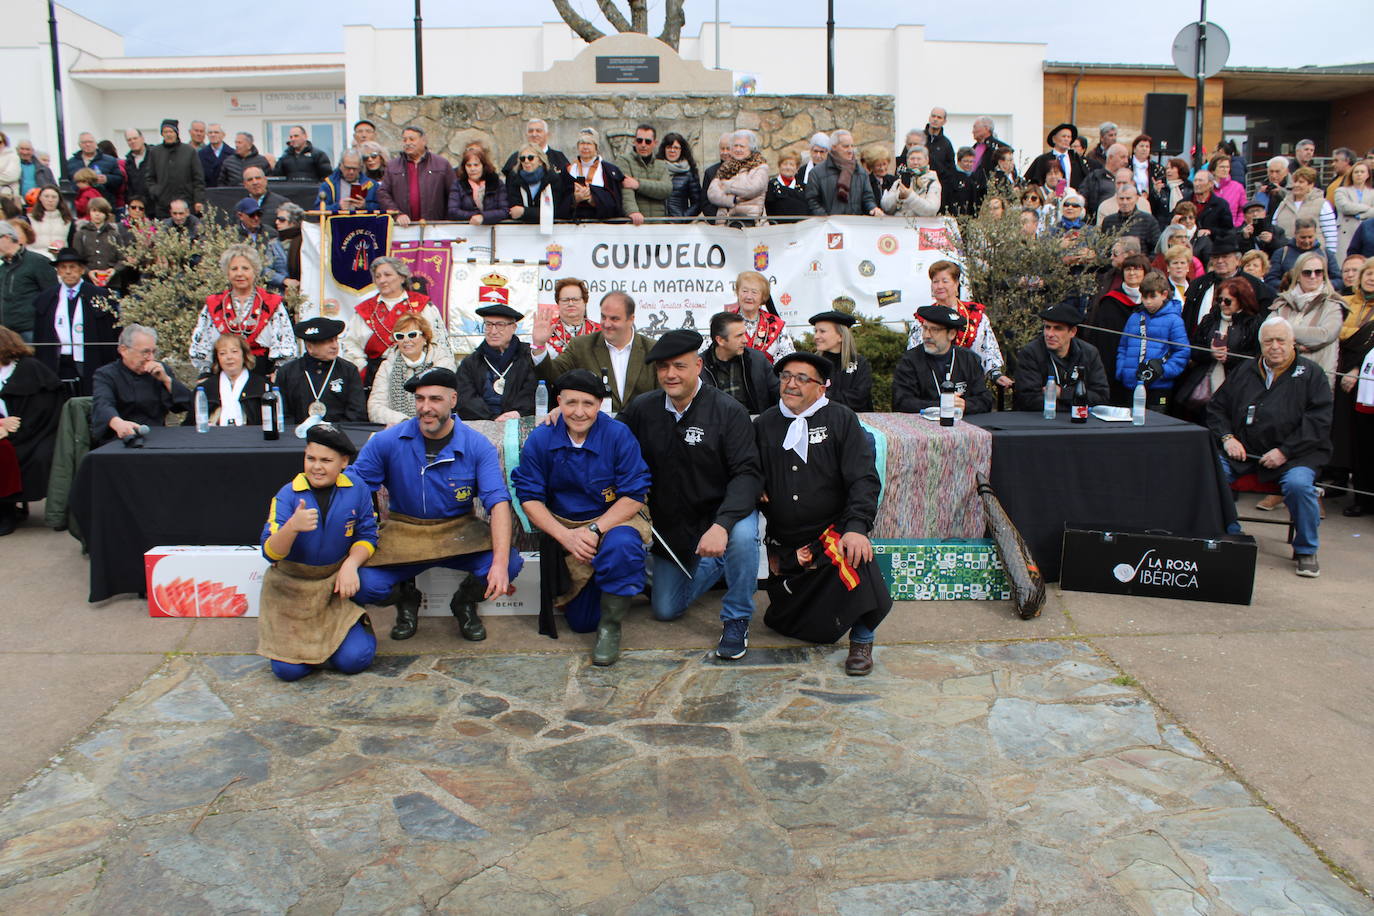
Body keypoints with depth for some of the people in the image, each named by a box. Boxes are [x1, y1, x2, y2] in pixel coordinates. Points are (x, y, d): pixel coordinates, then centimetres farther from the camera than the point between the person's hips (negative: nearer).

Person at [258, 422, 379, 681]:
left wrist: (351, 565, -19)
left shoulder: (357, 491, -7)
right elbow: (271, 553, -19)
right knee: (288, 669, -9)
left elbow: (367, 536, 1)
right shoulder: (287, 495, -11)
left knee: (354, 659, -15)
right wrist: (292, 527, -40)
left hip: (337, 581, 0)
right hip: (291, 587, 0)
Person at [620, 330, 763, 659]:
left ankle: (736, 620, -14)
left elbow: (748, 472, -25)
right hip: (672, 525, 5)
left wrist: (722, 524, -39)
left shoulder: (727, 410, -17)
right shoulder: (642, 409, -4)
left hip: (721, 511, -4)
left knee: (742, 534, -39)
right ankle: (717, 565, 36)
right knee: (665, 610, 8)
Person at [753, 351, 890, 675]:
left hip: (832, 530, -3)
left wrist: (856, 527, -23)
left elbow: (863, 479, -8)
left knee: (855, 555, -37)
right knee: (785, 623, 1)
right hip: (784, 545, 4)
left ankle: (861, 640, -15)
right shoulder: (763, 424, 10)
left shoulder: (841, 419, 2)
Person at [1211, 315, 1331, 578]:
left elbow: (1319, 421, -4)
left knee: (1299, 484, -33)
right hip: (1243, 452, 3)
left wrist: (1284, 452, -14)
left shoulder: (1311, 374, 5)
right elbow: (1216, 408, 18)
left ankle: (1306, 550, -8)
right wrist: (1227, 437, -1)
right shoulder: (1243, 374, 15)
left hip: (1294, 455, -3)